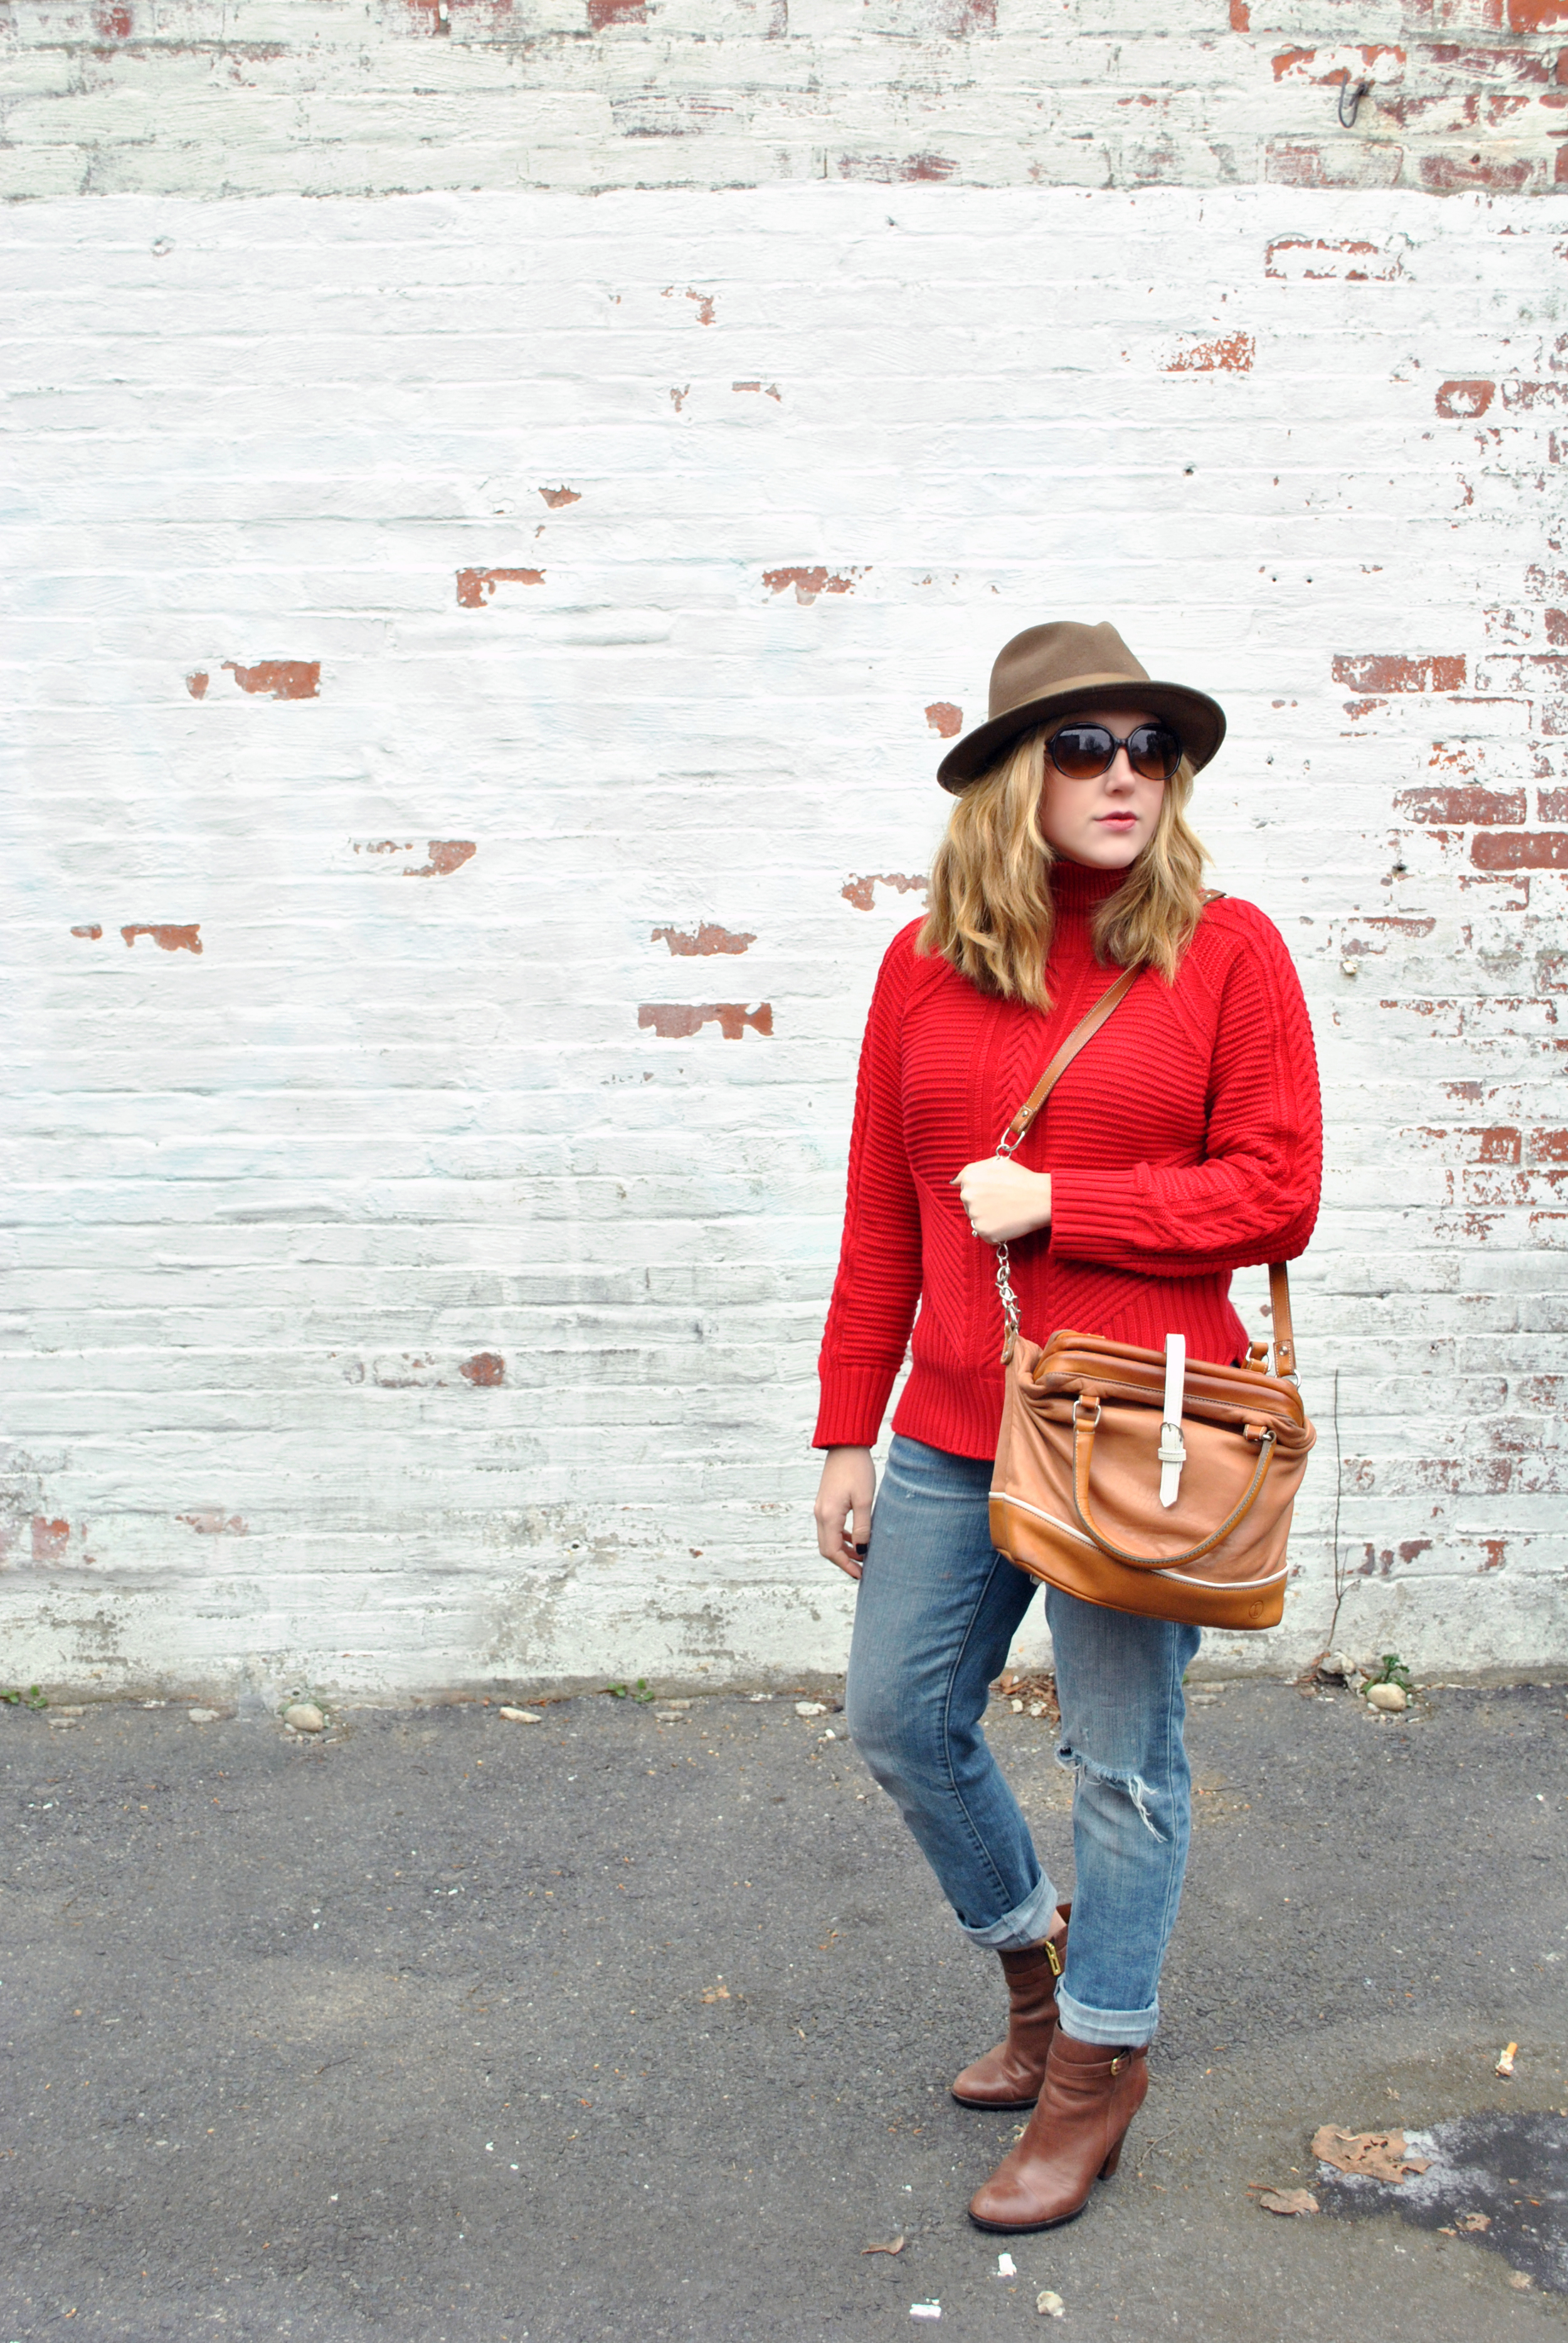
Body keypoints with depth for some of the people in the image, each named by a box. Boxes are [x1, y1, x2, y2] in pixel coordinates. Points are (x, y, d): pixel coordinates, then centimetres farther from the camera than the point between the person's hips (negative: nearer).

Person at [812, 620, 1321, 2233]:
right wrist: (847, 1435, 8)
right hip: (953, 1428, 5)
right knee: (898, 1719, 14)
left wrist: (1055, 1202, -15)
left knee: (1122, 1755, 8)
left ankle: (1101, 2058, 31)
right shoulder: (927, 964, 4)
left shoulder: (1224, 949, -6)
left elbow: (1277, 1193, -8)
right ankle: (1033, 1957, 41)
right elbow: (880, 1220, 7)